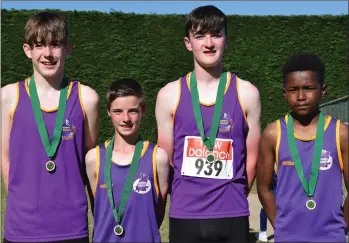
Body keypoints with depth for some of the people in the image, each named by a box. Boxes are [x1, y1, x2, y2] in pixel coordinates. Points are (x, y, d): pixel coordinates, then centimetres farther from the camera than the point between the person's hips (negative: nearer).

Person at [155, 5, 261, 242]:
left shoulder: (246, 93, 1)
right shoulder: (169, 95, 1)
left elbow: (252, 159, 6)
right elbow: (165, 160, 7)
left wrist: (231, 199, 9)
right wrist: (188, 198, 10)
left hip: (233, 217, 0)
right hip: (183, 216, 0)